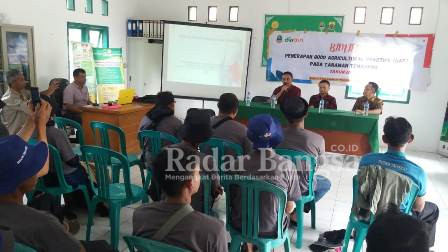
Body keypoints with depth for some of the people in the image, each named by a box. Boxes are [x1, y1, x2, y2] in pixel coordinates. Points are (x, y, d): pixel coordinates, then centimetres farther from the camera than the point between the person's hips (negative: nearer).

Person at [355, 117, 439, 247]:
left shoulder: (367, 159, -20)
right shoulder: (418, 173, -26)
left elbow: (362, 189, -1)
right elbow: (418, 208, -9)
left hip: (365, 214, 3)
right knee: (433, 209, 26)